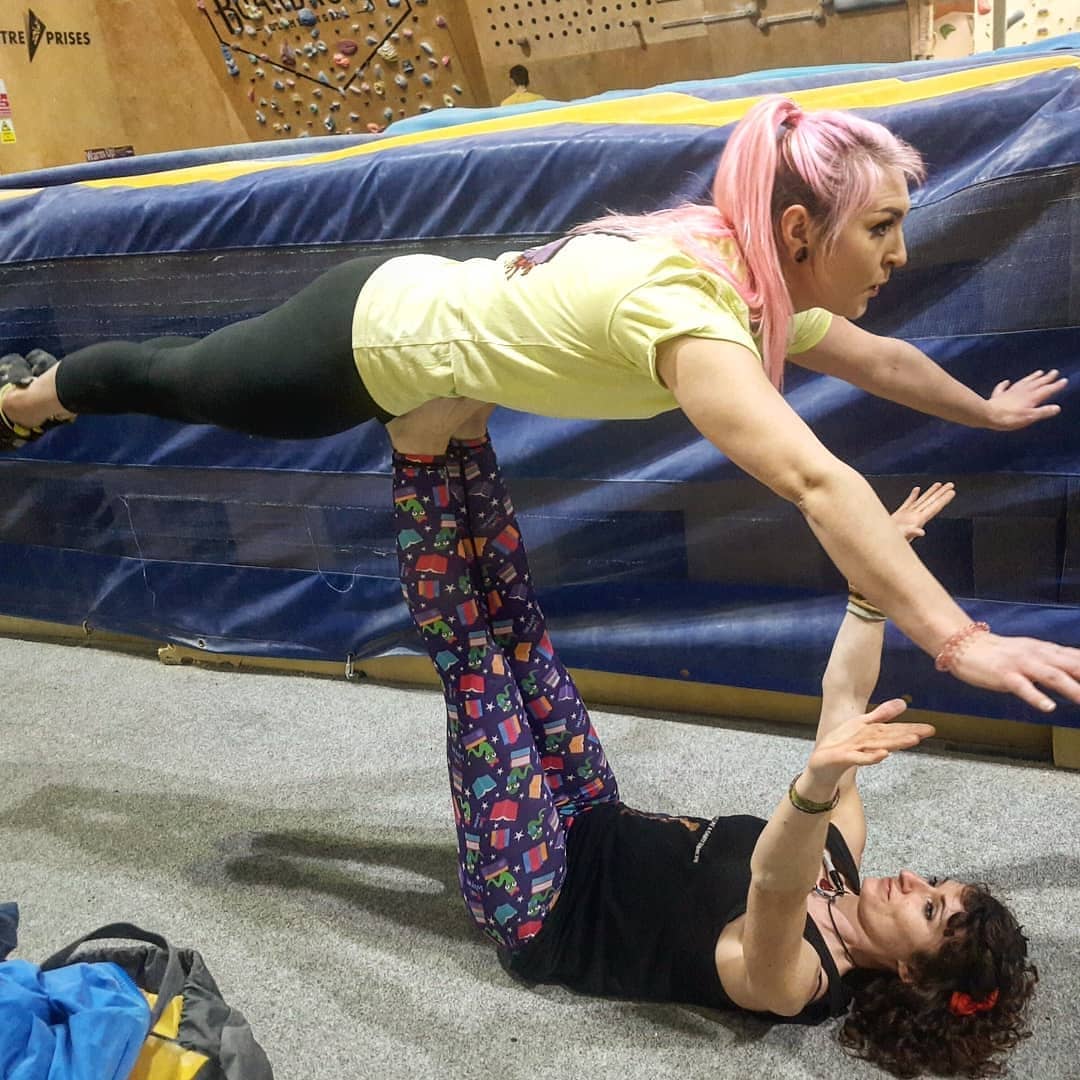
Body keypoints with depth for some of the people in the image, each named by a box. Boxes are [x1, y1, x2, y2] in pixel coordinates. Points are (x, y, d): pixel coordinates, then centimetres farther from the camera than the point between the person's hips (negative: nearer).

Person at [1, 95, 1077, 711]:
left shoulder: (761, 286, -9)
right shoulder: (684, 303, -38)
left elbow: (878, 358, 9)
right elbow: (815, 479, -50)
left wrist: (986, 409, 21)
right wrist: (957, 640, -53)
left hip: (409, 307, 7)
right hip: (363, 338, -7)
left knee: (183, 380, 30)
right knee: (171, 382, 20)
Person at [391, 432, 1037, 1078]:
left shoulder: (795, 981, -24)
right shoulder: (837, 854, -4)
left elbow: (774, 881, -49)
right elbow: (843, 699, -1)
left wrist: (817, 782, -70)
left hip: (533, 908, -7)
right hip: (594, 827, 7)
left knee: (476, 655, -20)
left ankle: (432, 448, -9)